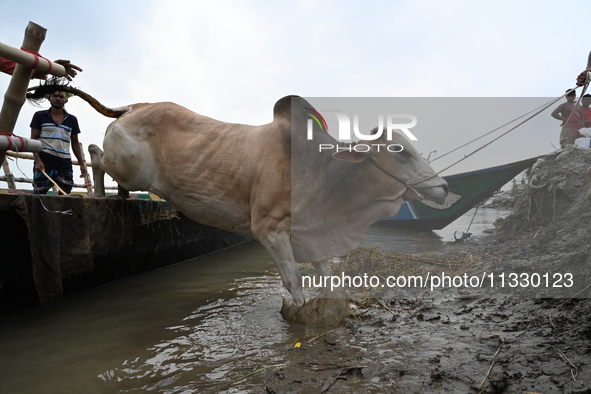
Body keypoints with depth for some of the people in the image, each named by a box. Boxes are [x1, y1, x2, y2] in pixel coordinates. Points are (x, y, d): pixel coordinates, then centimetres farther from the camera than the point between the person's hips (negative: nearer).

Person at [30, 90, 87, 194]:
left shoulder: (72, 119, 15)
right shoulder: (39, 116, 9)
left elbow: (75, 143, 19)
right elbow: (33, 140, 3)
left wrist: (82, 163, 10)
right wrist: (37, 161, -11)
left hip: (65, 163, 3)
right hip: (44, 162, -2)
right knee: (39, 194, -4)